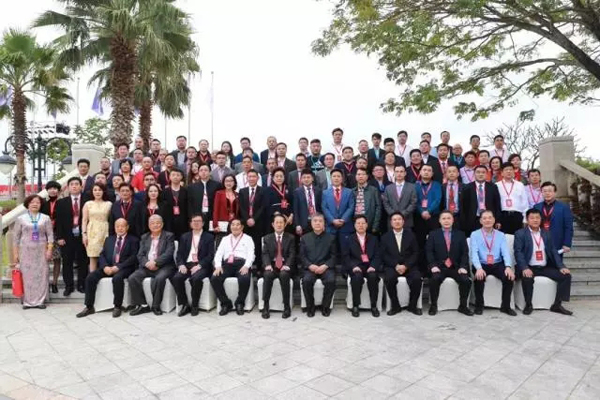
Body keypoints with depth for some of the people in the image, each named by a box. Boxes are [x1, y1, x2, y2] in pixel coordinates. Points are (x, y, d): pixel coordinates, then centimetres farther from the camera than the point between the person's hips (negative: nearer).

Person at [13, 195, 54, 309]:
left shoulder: (46, 218, 6)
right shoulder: (21, 219, 6)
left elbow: (50, 235, 3)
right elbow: (16, 237, 6)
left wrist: (49, 250, -7)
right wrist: (15, 253, 2)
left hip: (41, 251, 0)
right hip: (25, 251, 0)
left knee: (41, 275, 0)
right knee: (26, 276, 0)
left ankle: (40, 301, 7)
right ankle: (27, 301, 9)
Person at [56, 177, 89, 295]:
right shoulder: (62, 202, 5)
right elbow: (59, 221, 2)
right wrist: (59, 237, -5)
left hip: (82, 237, 0)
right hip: (67, 237, 1)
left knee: (83, 262, 6)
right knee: (67, 262, 5)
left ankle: (81, 285, 16)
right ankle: (68, 285, 15)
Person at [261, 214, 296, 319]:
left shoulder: (291, 238, 11)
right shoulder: (267, 238, 15)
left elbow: (292, 254, 0)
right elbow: (265, 254, 3)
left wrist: (287, 265, -19)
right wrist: (268, 265, -18)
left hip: (285, 266, -1)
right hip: (272, 265, 1)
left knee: (284, 275, -34)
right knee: (267, 275, -32)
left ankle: (287, 307, -25)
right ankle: (265, 306, -24)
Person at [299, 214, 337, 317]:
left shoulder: (331, 237, 13)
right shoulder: (304, 238, 14)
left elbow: (333, 256, 5)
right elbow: (301, 256, 6)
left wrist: (325, 266, -13)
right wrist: (310, 266, -12)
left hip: (326, 267, 0)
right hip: (309, 268, 0)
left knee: (331, 280, -29)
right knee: (306, 280, -30)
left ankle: (325, 306, -6)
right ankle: (310, 307, -8)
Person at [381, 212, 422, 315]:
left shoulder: (410, 235, 9)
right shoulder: (385, 237, 8)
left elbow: (415, 253, 3)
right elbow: (384, 255, 1)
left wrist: (406, 265, -12)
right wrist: (396, 265, -14)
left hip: (409, 266, 1)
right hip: (391, 266, 0)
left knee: (417, 279, -28)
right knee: (389, 279, -31)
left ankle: (412, 305, -5)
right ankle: (395, 306, -11)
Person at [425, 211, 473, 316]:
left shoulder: (460, 234, 14)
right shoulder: (433, 234, 10)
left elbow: (465, 253, 6)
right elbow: (429, 252, 1)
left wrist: (463, 267, -10)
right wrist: (433, 266, -14)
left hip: (456, 267, 2)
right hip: (439, 267, -1)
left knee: (466, 280, -24)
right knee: (435, 279, -31)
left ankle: (463, 306, -2)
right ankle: (433, 305, -10)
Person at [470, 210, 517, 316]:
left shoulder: (501, 235, 10)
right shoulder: (475, 234, 3)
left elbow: (505, 252, -4)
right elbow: (474, 253, -10)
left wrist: (508, 267, -24)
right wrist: (479, 268, -29)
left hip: (497, 265, 2)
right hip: (481, 265, -2)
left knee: (509, 277, -25)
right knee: (479, 277, -31)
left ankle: (505, 306, -5)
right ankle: (479, 305, -8)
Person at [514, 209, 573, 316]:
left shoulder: (546, 234, 15)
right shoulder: (520, 234, -1)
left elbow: (553, 251, 10)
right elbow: (518, 252, -11)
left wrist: (561, 266, -6)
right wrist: (524, 268, -26)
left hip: (545, 267, 5)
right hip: (529, 268, -5)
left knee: (566, 275, -12)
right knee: (527, 278, -34)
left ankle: (557, 305, -2)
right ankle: (528, 304, -12)